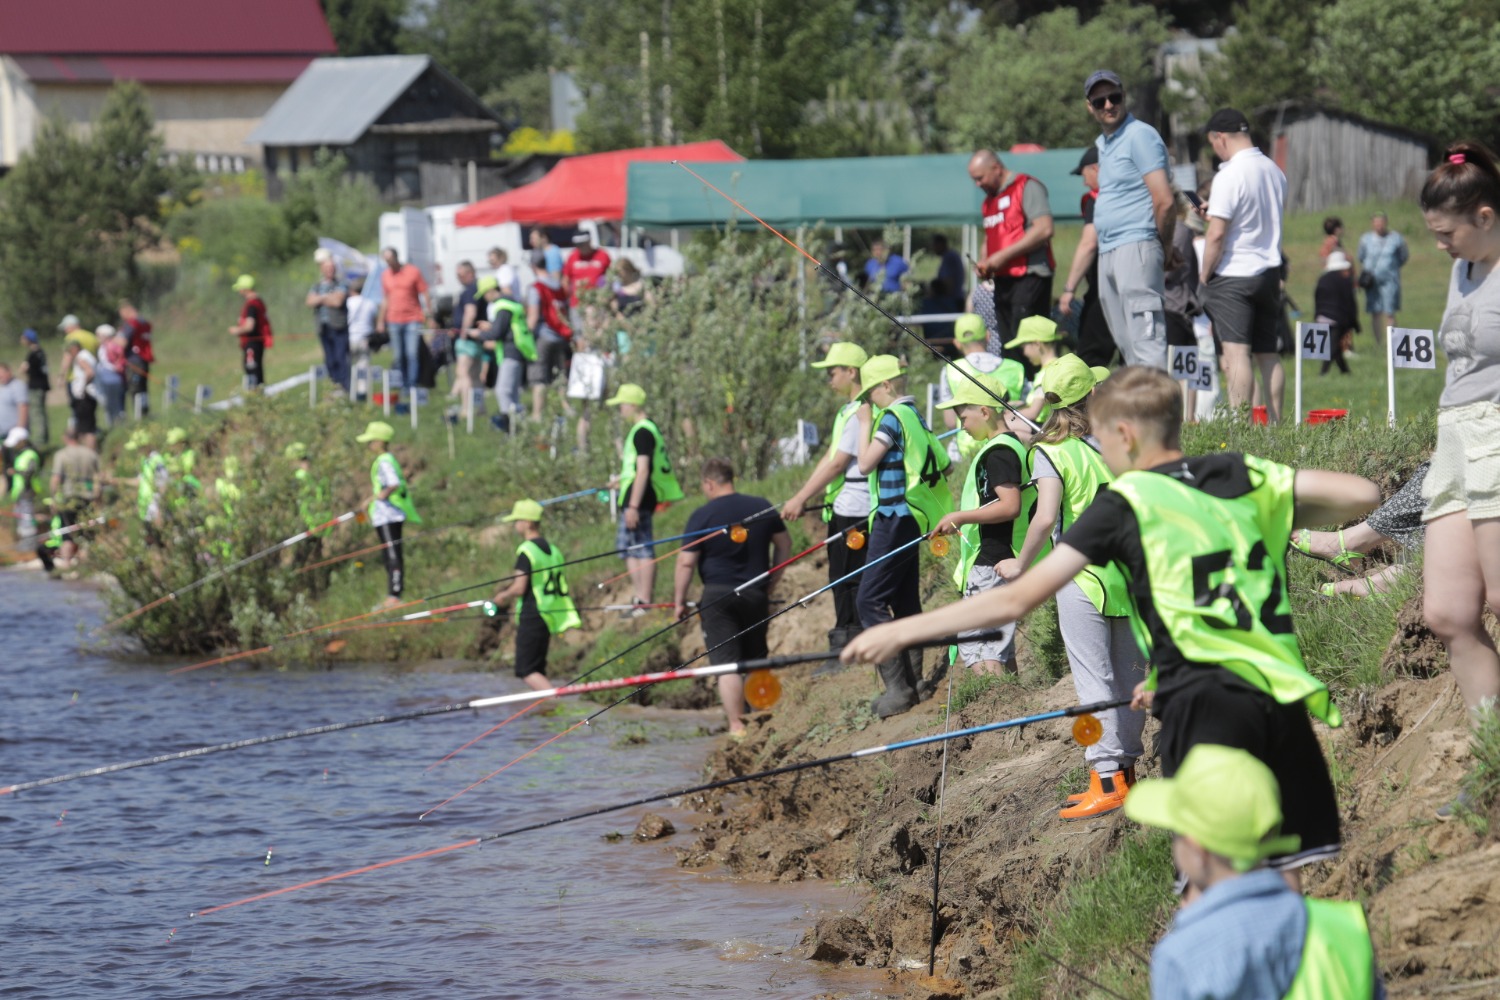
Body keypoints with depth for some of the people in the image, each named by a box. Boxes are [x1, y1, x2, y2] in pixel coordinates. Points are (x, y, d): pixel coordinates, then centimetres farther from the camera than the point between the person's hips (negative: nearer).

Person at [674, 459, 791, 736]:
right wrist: (773, 581, 25)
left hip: (718, 596, -4)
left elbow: (686, 563, -9)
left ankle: (737, 725, -11)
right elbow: (784, 544, 15)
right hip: (756, 595, 4)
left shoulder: (701, 516, -9)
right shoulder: (762, 507, 4)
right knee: (755, 661, 17)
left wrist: (679, 601, 1)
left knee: (726, 663, -4)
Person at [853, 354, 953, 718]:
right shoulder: (915, 416, 13)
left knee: (871, 600, -10)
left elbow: (865, 464, -14)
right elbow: (943, 465, 18)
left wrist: (865, 423, -4)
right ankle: (912, 681, 17)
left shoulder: (893, 417, -15)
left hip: (895, 519, -10)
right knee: (905, 602, 14)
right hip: (911, 520, 10)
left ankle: (897, 686, -14)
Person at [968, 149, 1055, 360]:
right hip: (1003, 280, 9)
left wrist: (1003, 256, -17)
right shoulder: (990, 199, 20)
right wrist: (984, 262, 9)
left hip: (1029, 277, -9)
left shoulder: (1027, 187, -6)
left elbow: (1044, 229, -17)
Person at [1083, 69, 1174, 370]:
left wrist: (1164, 249, -4)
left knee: (1145, 342, -15)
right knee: (1127, 346, 9)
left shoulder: (1139, 136, -9)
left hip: (1136, 247, -9)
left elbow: (1164, 201, -14)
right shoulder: (1102, 143, 20)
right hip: (1108, 252, 9)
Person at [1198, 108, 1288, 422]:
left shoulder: (1229, 176, -16)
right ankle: (1275, 423, 14)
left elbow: (1217, 234, -19)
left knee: (1237, 352, -11)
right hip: (1269, 270, 8)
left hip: (1233, 276, -8)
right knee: (1268, 353, 12)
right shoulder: (1274, 171, 8)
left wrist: (1204, 274, -6)